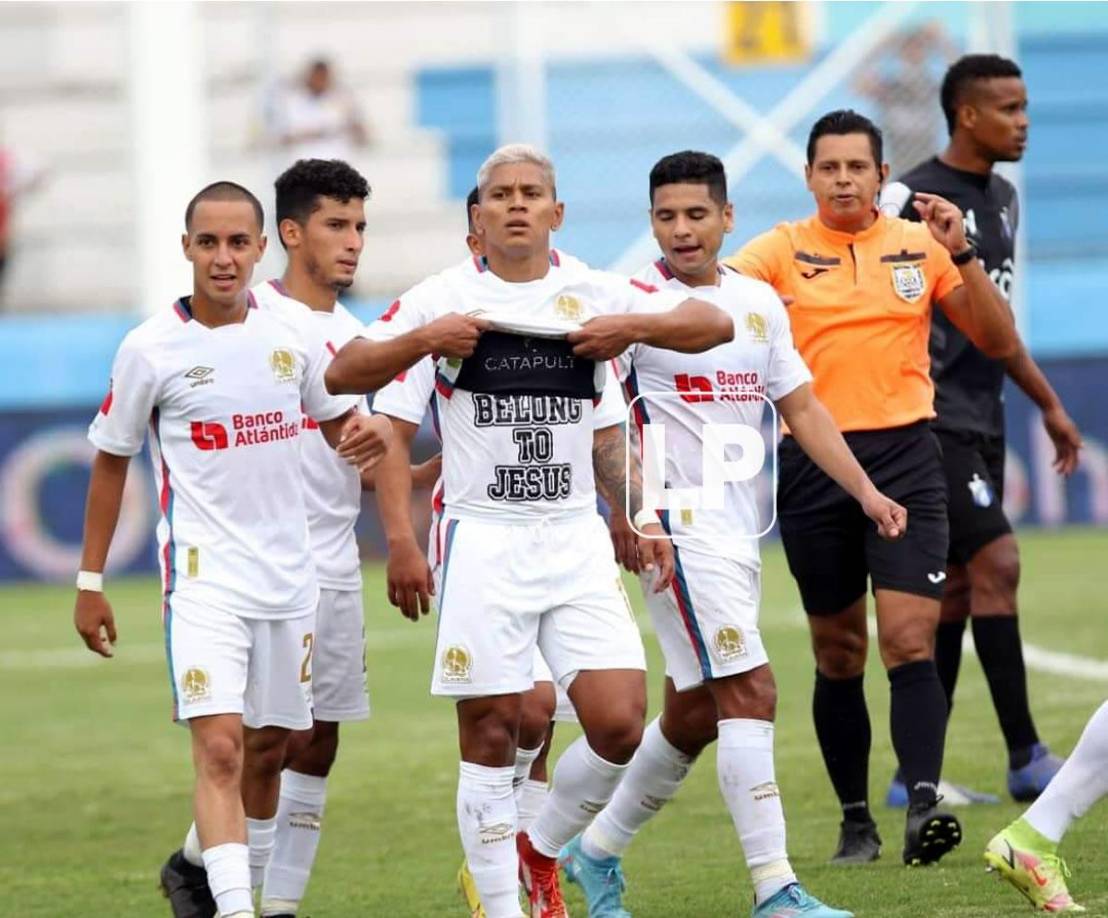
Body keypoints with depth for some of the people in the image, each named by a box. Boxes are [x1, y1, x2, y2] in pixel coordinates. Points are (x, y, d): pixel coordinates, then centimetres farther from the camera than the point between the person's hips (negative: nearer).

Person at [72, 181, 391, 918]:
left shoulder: (292, 337, 2)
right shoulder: (151, 349, -7)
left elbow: (338, 422, 18)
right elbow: (111, 462, 3)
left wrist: (368, 432, -8)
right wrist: (90, 582, 4)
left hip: (287, 575, 5)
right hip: (202, 576, -5)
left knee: (268, 749, 14)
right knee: (220, 745, -19)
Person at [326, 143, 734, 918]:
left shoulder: (594, 295, 7)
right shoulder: (445, 299, 2)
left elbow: (714, 324, 4)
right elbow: (342, 374, -1)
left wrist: (632, 328, -12)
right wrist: (424, 340, -16)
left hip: (576, 540, 2)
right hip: (482, 541, -2)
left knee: (620, 724, -8)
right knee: (491, 733, -3)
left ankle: (541, 849, 17)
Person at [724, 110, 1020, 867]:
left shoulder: (919, 244, 6)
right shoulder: (783, 250, 3)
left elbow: (998, 341, 4)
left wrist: (962, 254, -8)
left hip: (904, 459, 0)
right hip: (815, 461, 0)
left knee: (911, 639, -13)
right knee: (838, 654, 7)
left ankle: (924, 803, -20)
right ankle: (856, 821, 15)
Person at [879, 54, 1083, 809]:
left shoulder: (1004, 199, 15)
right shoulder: (910, 200, -12)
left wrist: (1049, 404, 25)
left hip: (983, 423, 9)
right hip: (932, 420, -9)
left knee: (956, 591, 7)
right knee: (997, 562, -13)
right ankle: (1026, 758, -8)